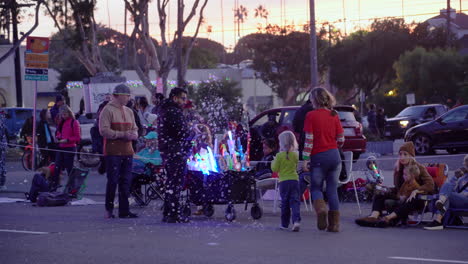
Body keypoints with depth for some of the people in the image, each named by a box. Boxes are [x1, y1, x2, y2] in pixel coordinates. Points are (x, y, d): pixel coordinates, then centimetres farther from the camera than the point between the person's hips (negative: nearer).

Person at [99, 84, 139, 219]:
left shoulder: (129, 111, 18)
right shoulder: (107, 110, -6)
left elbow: (134, 129, 23)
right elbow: (104, 130, -15)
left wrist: (134, 135, -1)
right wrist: (122, 134, -18)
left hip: (127, 152, 7)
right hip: (113, 152, -7)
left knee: (126, 182, 7)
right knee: (113, 181, -5)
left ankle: (124, 210, 12)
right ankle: (109, 209, 4)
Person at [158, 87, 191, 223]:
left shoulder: (164, 111, 18)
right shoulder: (175, 112, -14)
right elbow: (182, 132, -19)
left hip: (166, 151, 10)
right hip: (177, 152, -10)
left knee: (171, 182, 15)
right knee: (176, 183, -9)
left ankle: (167, 214, 18)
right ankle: (173, 214, -10)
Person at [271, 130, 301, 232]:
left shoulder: (279, 156, -8)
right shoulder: (295, 155, 5)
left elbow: (274, 169, -5)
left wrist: (273, 163, 13)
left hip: (283, 181, -2)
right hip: (294, 180, 2)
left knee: (285, 202, 8)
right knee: (295, 201, -2)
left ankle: (285, 224, 15)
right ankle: (296, 220, -22)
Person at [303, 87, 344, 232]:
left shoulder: (311, 115, -7)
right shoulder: (334, 115, 4)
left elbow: (309, 139, -10)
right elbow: (341, 140, 6)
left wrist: (305, 159, -7)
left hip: (318, 156, -3)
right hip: (334, 155, 3)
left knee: (316, 187, 10)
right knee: (332, 189, 9)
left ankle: (321, 208, -21)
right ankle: (334, 224, 7)